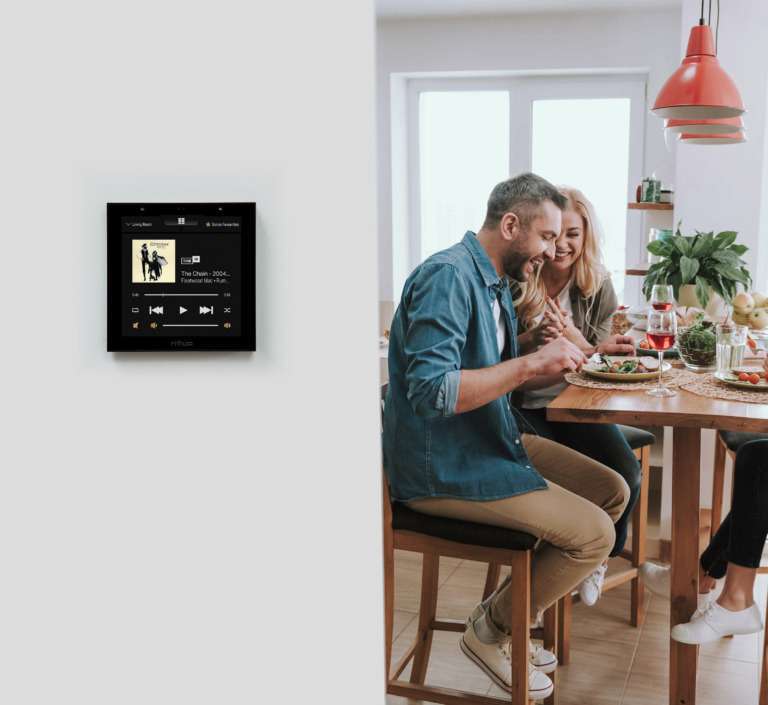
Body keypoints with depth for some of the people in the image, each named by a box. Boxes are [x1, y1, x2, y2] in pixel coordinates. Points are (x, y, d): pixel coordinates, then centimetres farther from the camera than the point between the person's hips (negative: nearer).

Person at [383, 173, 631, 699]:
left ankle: (508, 613, 15)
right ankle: (490, 631, 8)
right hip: (441, 468, -10)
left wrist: (578, 355, 7)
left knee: (613, 492, 9)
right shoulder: (447, 276, -20)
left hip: (492, 443, 10)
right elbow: (430, 392, -29)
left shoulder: (495, 282, 10)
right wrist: (531, 363, -28)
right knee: (593, 533, -14)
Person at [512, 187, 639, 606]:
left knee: (627, 475, -19)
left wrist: (574, 338, -20)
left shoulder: (597, 286, 1)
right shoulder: (515, 283, -8)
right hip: (526, 407, -3)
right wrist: (532, 339, -27)